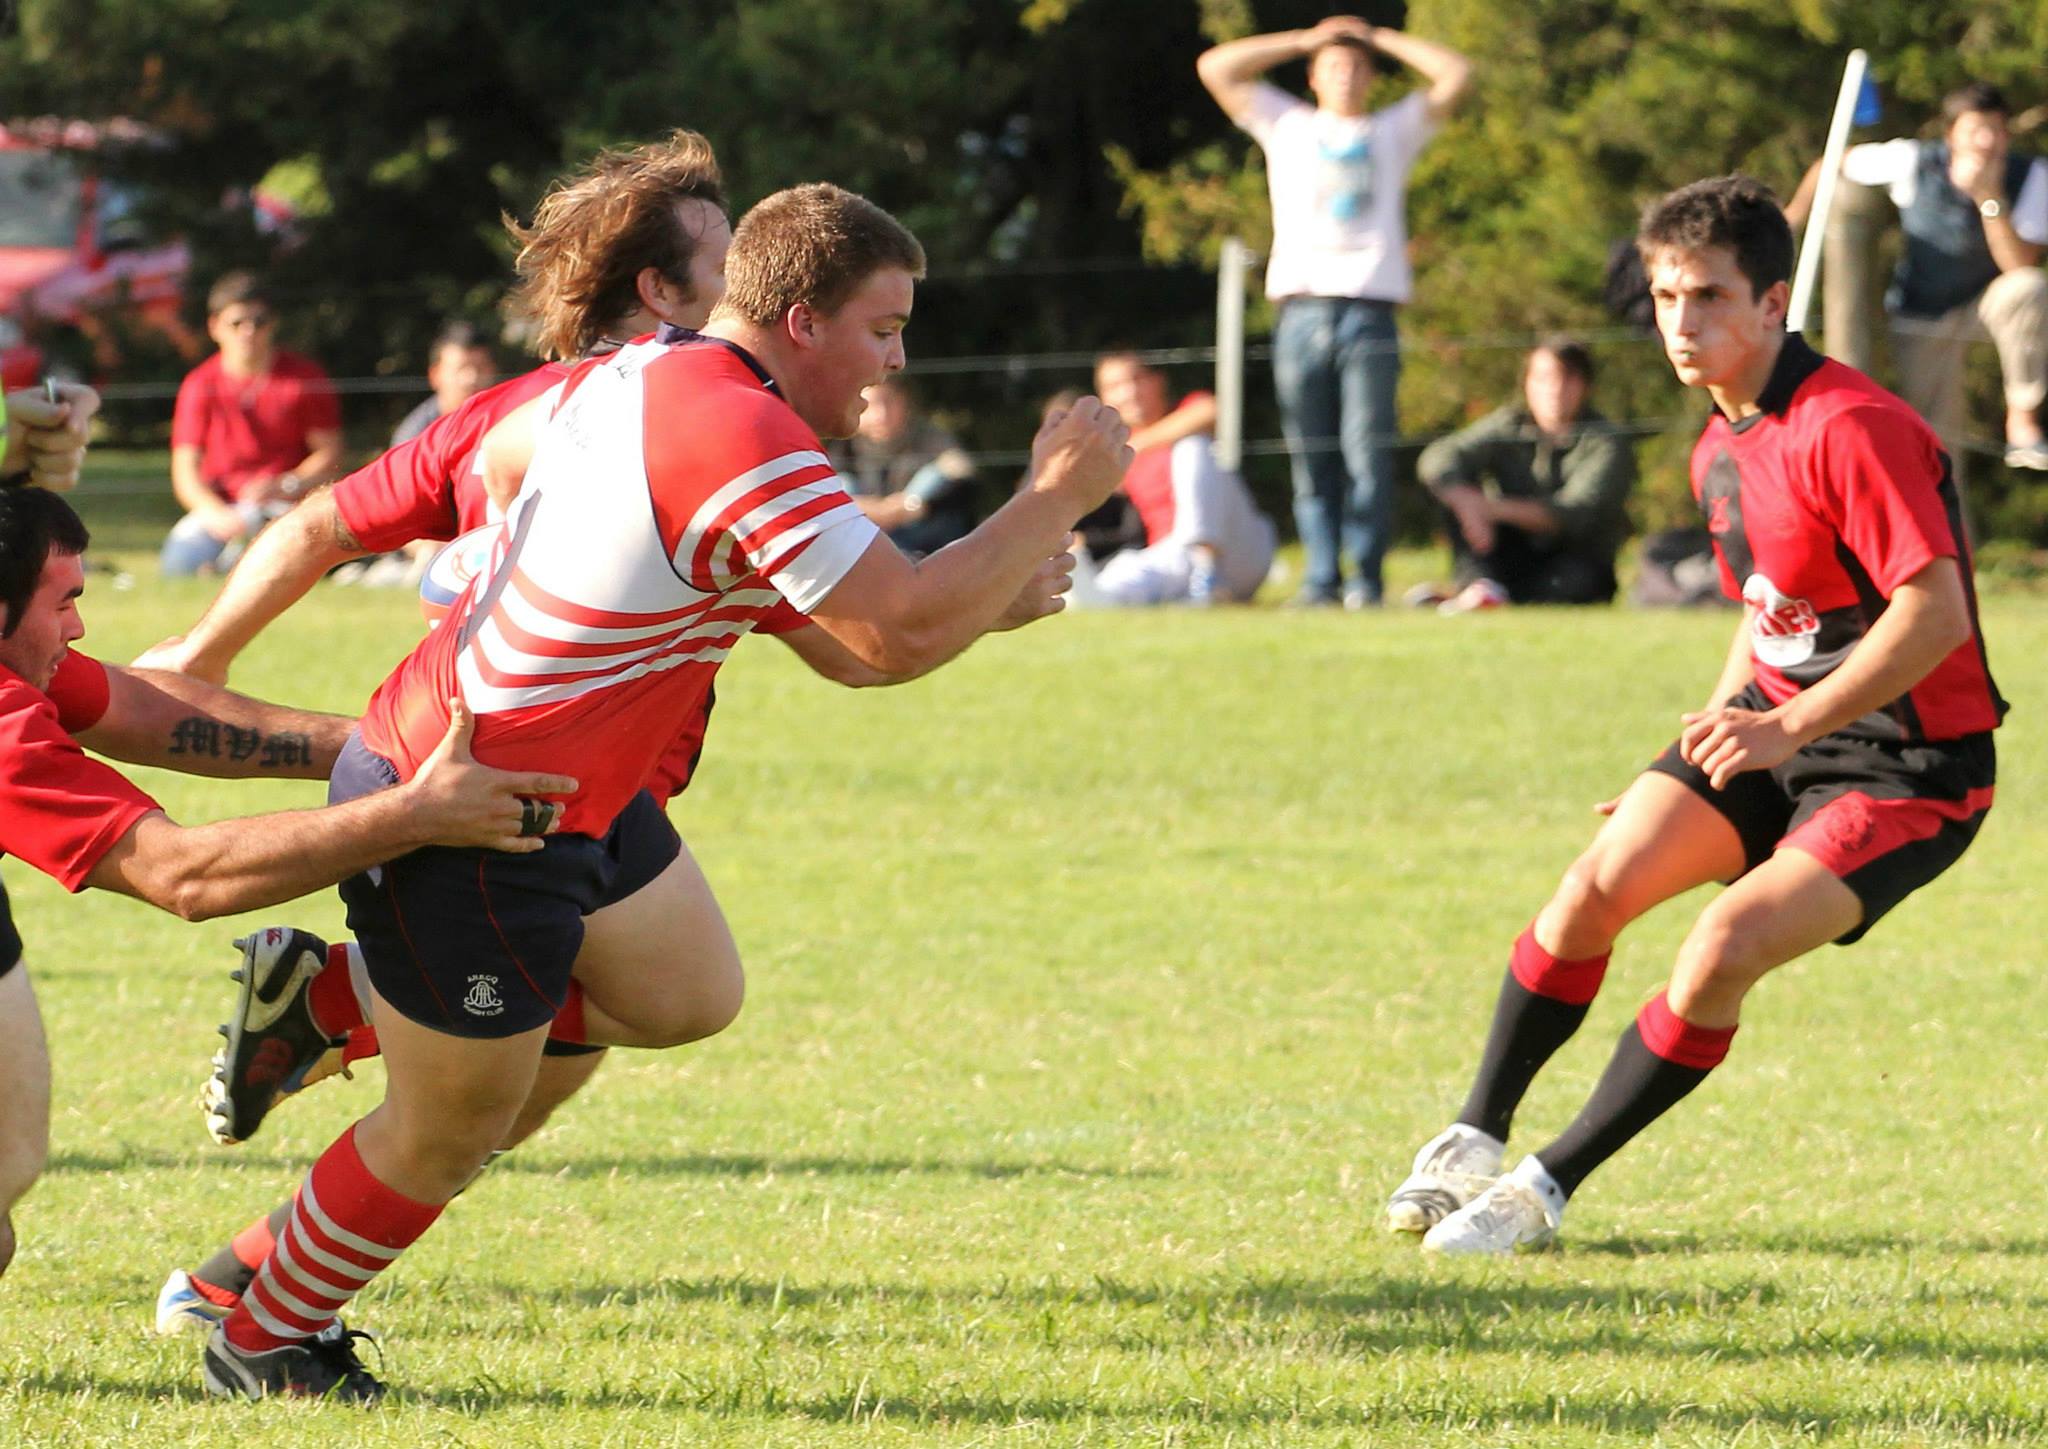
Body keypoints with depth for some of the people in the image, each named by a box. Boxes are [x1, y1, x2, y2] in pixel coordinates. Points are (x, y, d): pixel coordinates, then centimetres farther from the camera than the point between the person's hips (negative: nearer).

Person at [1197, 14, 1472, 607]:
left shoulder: (1394, 131, 21)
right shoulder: (1287, 127, 21)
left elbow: (1456, 74, 13)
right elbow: (1215, 67, 15)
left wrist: (1380, 39, 19)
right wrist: (1303, 40, 17)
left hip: (1370, 309, -1)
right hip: (1302, 308, 1)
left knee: (1367, 451, -11)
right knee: (1311, 458, -4)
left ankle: (1366, 576, -10)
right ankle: (1321, 579, -2)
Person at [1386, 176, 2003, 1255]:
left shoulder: (1850, 429, -22)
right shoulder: (1721, 451, 7)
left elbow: (1937, 613, -28)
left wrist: (1786, 728, -30)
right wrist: (1714, 738, 14)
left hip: (1905, 765, -8)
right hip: (1773, 728, 8)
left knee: (1725, 948, -23)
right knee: (1600, 884, -9)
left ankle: (1548, 1186, -9)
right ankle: (1476, 1136, 6)